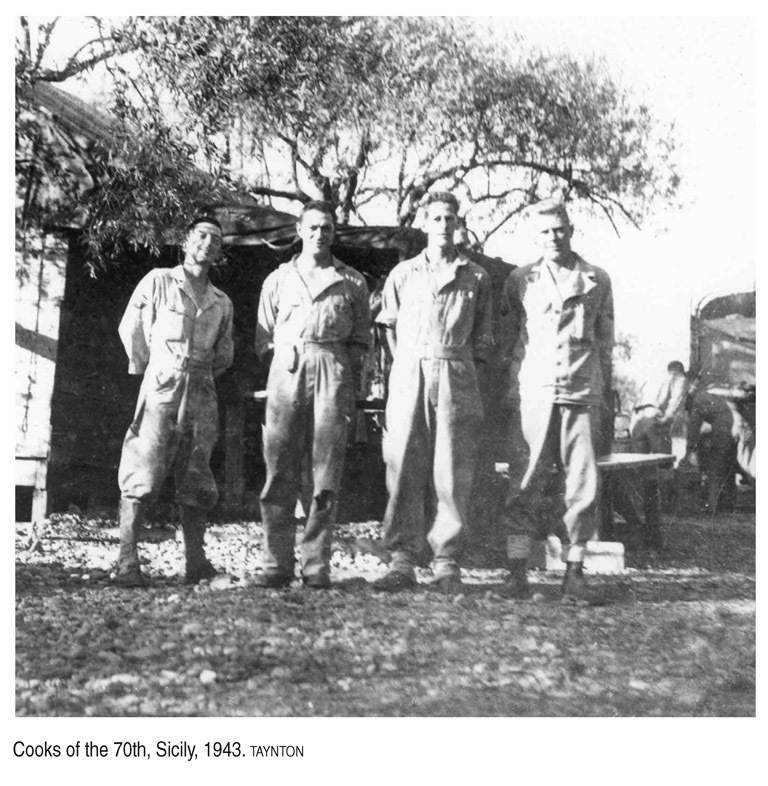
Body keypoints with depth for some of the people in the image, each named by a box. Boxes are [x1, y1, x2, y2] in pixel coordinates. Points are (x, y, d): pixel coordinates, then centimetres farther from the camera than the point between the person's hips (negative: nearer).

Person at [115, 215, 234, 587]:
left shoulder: (222, 302, 16)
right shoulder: (158, 281, 5)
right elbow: (129, 329, 9)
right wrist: (149, 371, 11)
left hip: (202, 395, 4)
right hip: (161, 389, -4)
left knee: (195, 480, 5)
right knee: (142, 476, -10)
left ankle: (196, 562, 10)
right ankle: (127, 562, -11)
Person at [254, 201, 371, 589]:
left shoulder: (352, 282, 15)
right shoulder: (277, 279, 18)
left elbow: (361, 339, 13)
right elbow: (264, 338, 18)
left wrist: (348, 379, 2)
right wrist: (281, 364, 4)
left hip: (333, 371, -1)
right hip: (286, 370, 1)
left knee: (326, 474, -4)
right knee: (279, 472, -4)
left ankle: (317, 565, 0)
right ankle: (277, 564, -1)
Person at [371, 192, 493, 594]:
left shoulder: (476, 277, 12)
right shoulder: (402, 274, 13)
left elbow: (482, 337, 14)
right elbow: (389, 327, 21)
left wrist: (467, 371, 6)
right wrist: (404, 364, 13)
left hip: (456, 377, -1)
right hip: (409, 375, 1)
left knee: (452, 471, -3)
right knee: (404, 467, -3)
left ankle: (447, 563, 3)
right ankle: (402, 561, 1)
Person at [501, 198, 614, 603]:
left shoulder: (597, 280, 11)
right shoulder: (519, 280, 10)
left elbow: (605, 341, 15)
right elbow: (507, 338, 13)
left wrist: (605, 392, 11)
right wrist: (510, 388, 6)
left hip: (583, 394, 1)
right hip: (533, 392, -1)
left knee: (582, 484, -1)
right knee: (525, 484, -3)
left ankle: (574, 573, 5)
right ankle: (517, 571, 1)